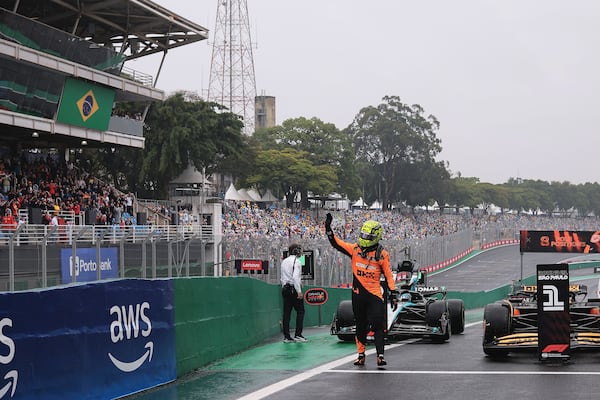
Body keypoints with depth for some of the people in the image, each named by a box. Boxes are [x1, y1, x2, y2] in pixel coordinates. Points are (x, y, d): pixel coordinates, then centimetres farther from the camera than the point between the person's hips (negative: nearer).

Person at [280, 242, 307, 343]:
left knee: (287, 312, 5)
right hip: (294, 288, -7)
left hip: (285, 288, 7)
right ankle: (298, 334, -6)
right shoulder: (296, 261, -8)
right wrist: (299, 291, -20)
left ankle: (286, 336, 3)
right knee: (300, 311, -1)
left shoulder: (284, 261, 16)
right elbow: (295, 277, -18)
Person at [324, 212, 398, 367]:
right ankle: (361, 355, 23)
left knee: (378, 325, -12)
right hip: (358, 294, 3)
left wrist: (393, 295, -4)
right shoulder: (355, 249, 4)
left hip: (375, 295, -3)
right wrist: (328, 228, -3)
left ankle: (380, 355, -10)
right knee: (360, 326, 13)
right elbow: (336, 243, 7)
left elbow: (388, 276, -1)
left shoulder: (382, 254, -4)